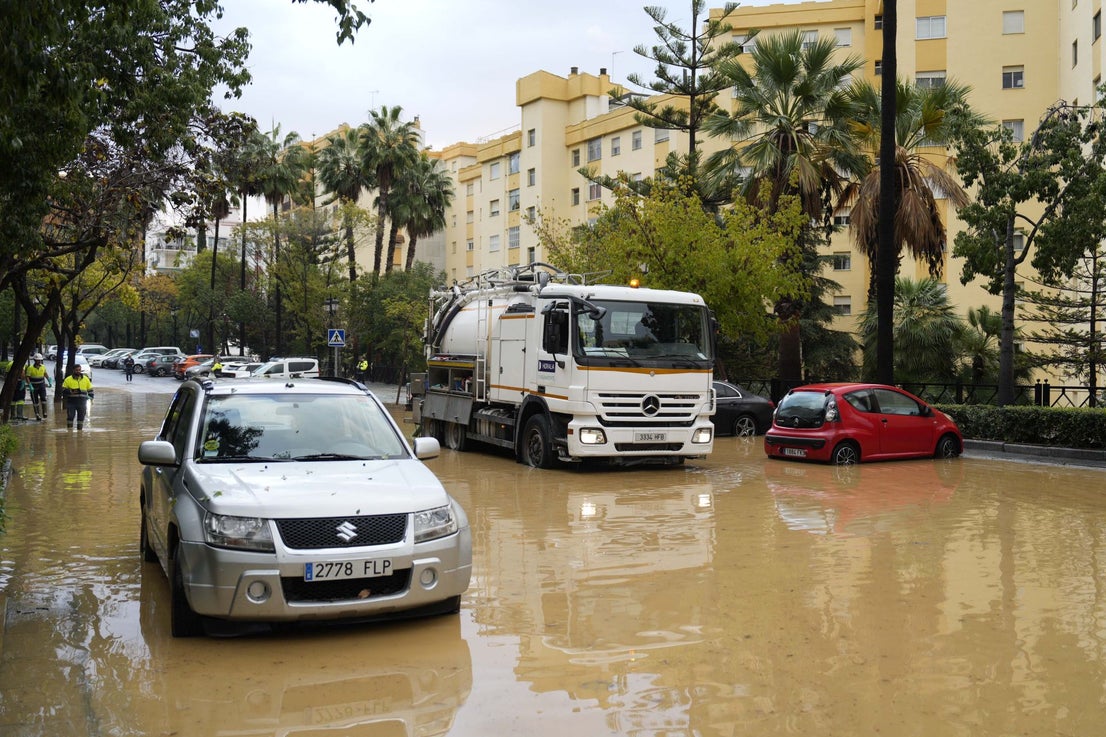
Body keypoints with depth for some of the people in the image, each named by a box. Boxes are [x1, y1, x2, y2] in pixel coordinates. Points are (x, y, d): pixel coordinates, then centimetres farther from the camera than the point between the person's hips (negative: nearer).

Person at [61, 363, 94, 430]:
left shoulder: (86, 379, 8)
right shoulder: (68, 379, 1)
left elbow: (90, 390, 16)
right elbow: (63, 390, -2)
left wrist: (91, 396, 7)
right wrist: (71, 391, -17)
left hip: (82, 402, 2)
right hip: (71, 402, -2)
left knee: (81, 417, 7)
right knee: (70, 417, -1)